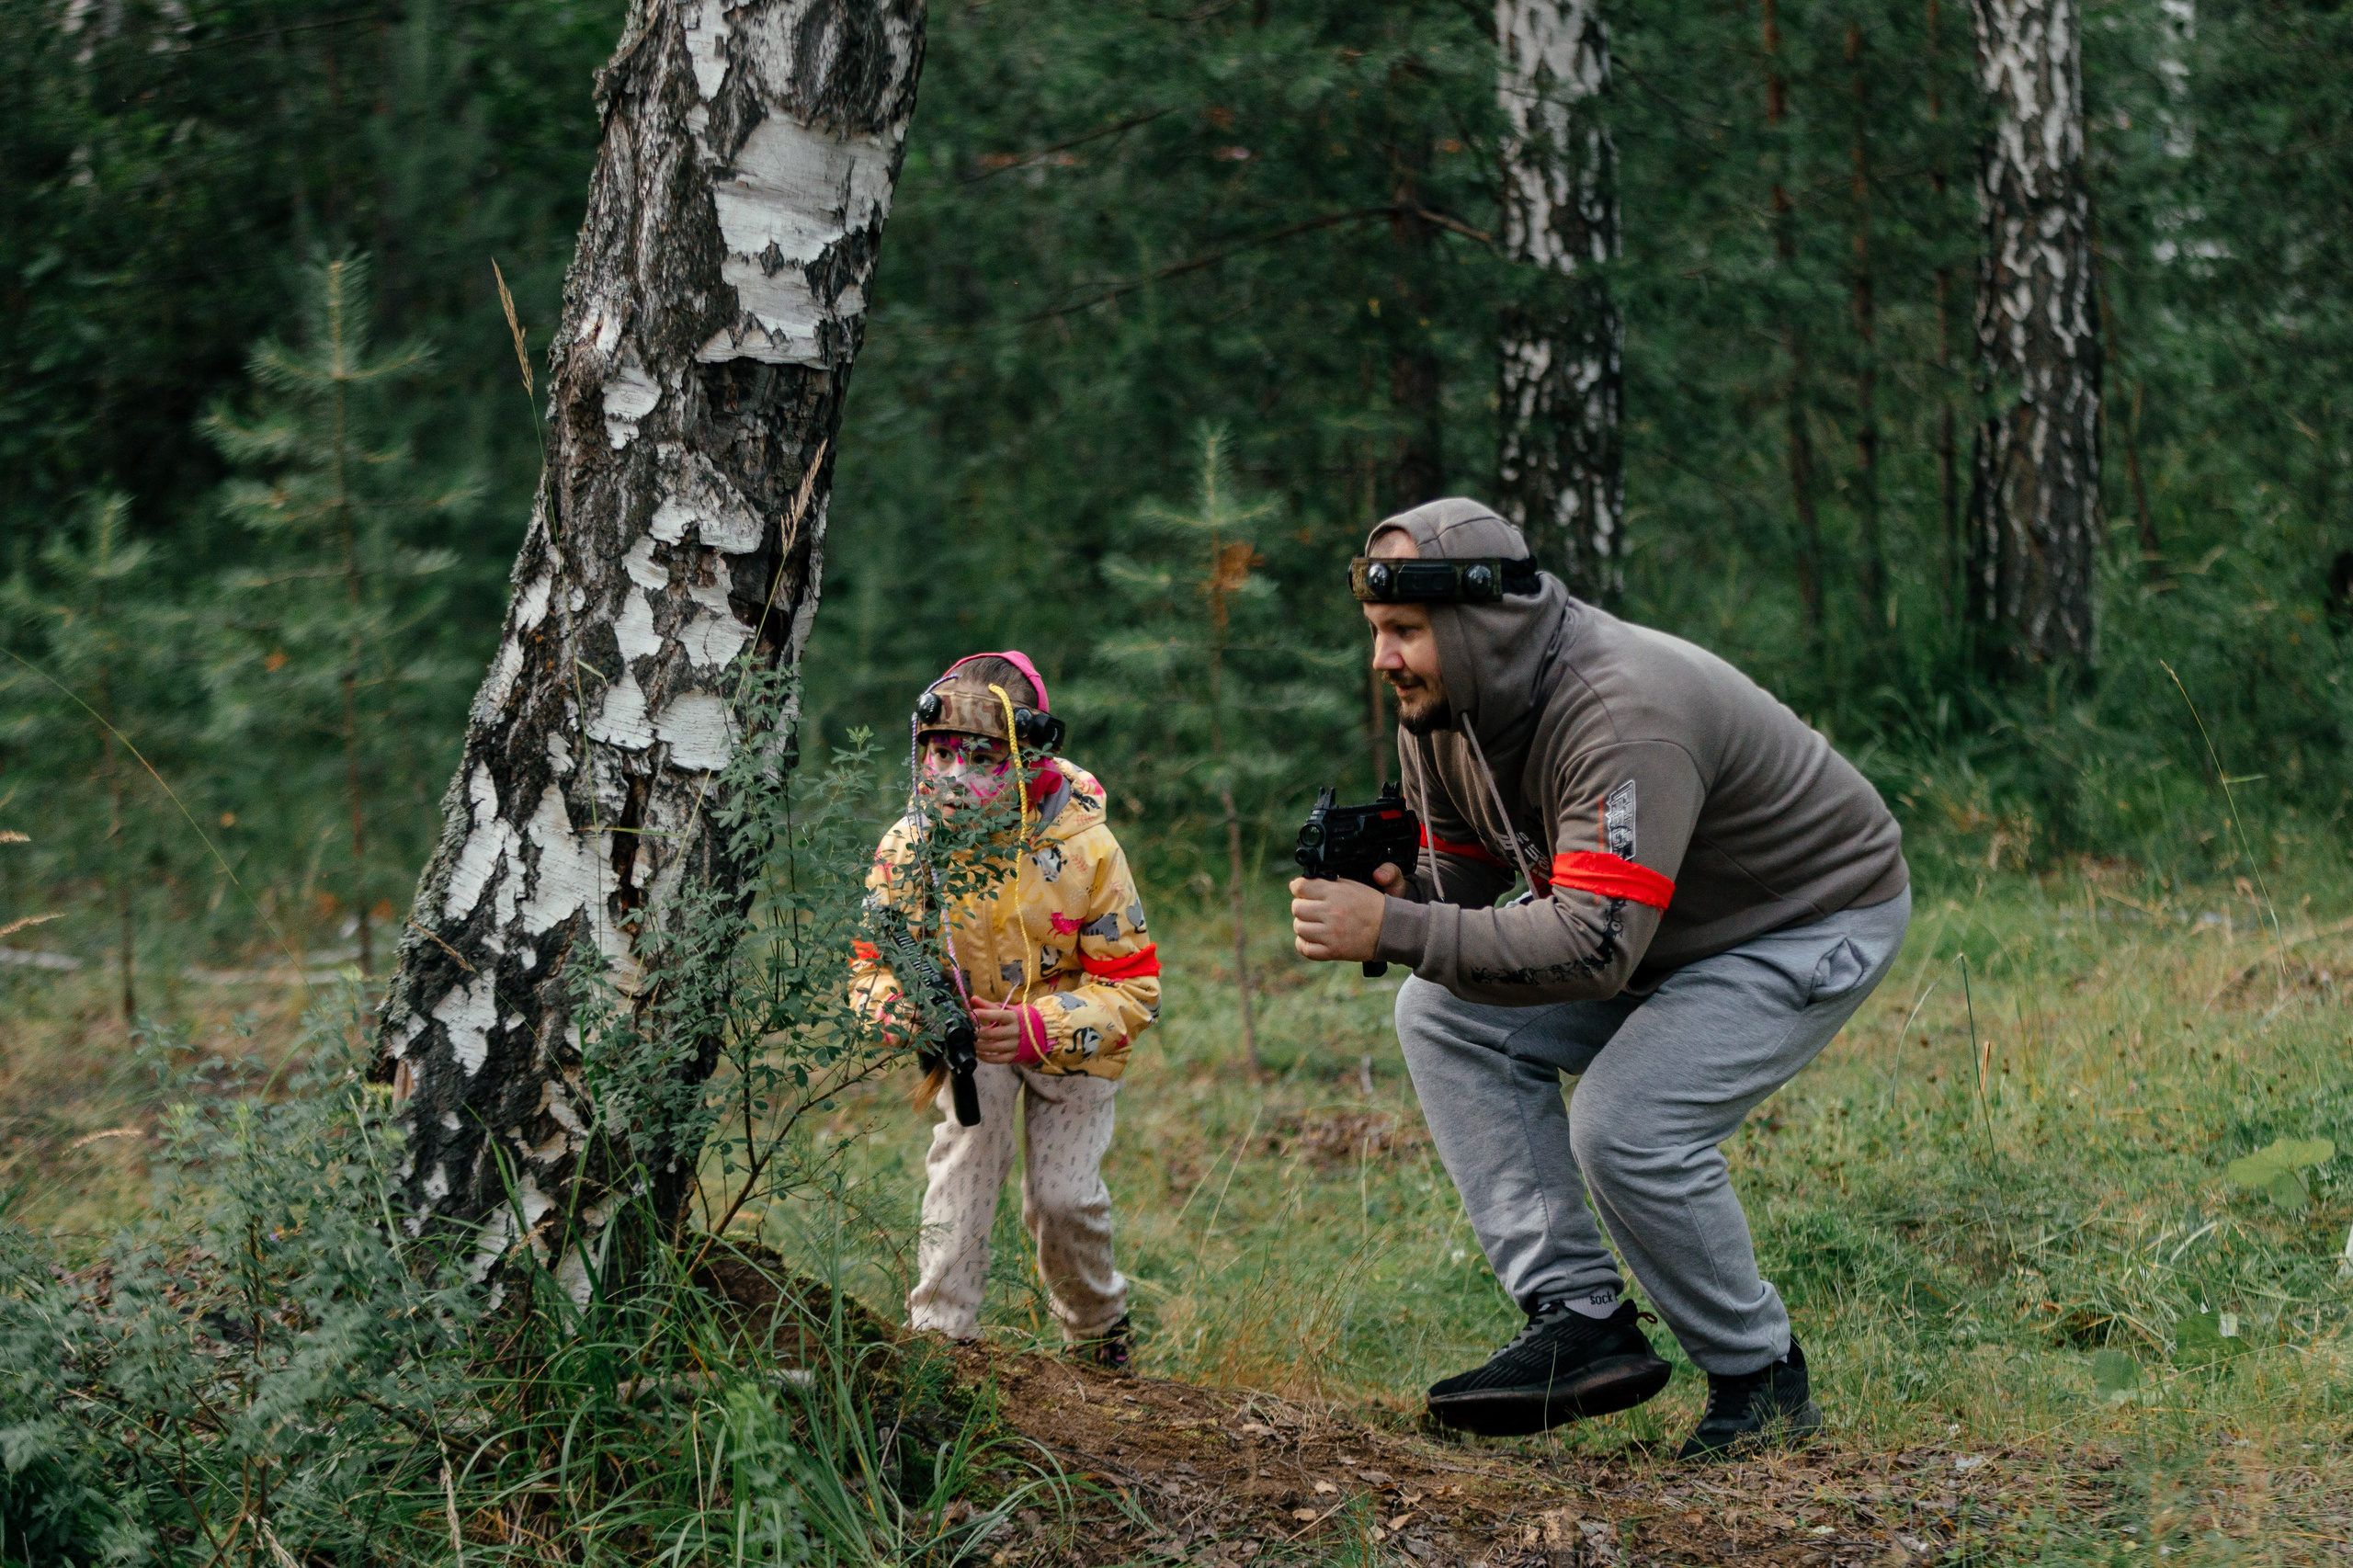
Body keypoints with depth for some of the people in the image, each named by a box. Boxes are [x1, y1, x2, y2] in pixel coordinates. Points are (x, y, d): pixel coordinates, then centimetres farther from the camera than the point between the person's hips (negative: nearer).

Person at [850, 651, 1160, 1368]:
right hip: (968, 1031, 2)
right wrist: (898, 1007, -34)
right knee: (966, 1150, -24)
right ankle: (940, 1326, -18)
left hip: (1070, 1036, -1)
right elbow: (872, 964, -9)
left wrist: (1038, 1030, -36)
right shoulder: (911, 844, -19)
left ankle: (1097, 1323, 23)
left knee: (1063, 1194, -8)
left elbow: (1131, 987, -20)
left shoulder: (1083, 849, -25)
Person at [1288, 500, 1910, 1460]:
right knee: (1444, 1017, -8)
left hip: (1820, 921, -9)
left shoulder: (1625, 714, -35)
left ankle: (1762, 1377, -1)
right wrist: (1394, 895, -21)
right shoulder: (1439, 713, -8)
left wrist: (1394, 932, -43)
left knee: (1625, 1131, -25)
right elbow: (1460, 876, 3)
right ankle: (1579, 1319, -11)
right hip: (1671, 926, 9)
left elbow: (1596, 947, -42)